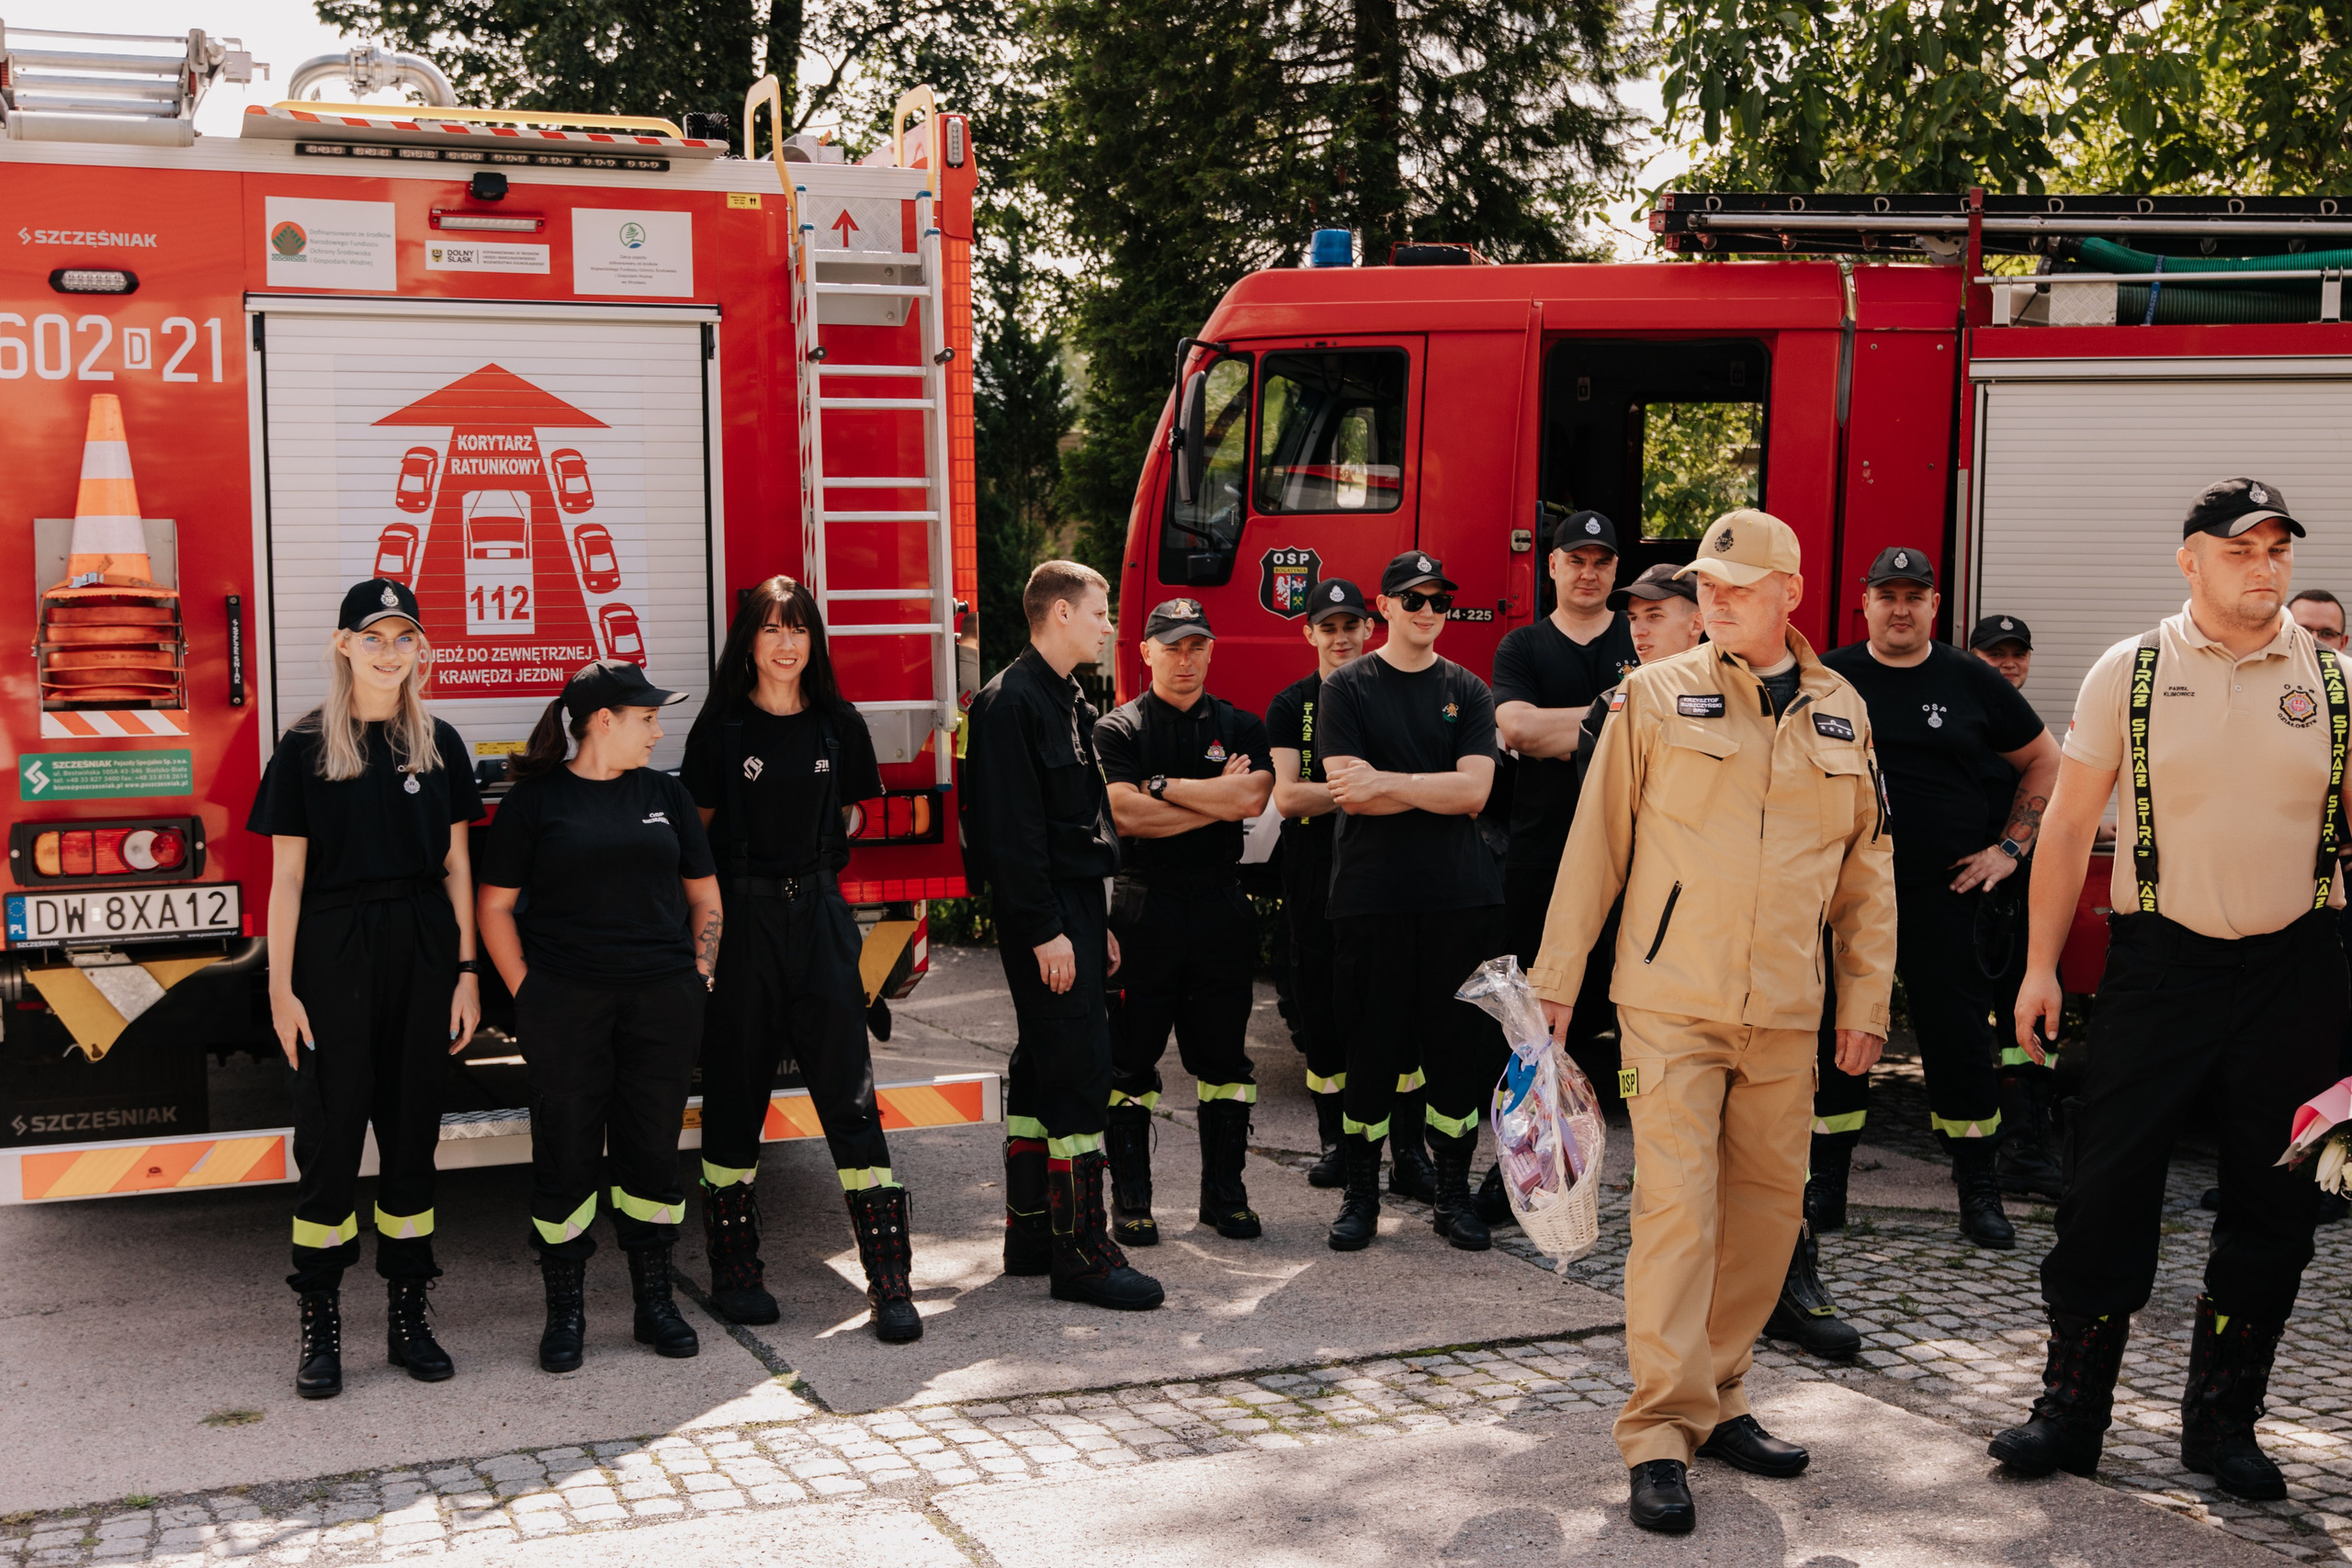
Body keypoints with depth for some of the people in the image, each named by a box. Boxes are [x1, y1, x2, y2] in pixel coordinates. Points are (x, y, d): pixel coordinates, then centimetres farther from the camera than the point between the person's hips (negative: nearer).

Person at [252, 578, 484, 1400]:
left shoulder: (438, 745, 8)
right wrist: (281, 987, -6)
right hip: (333, 959, -3)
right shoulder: (306, 747, 0)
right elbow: (287, 876, -2)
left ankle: (408, 1316, 16)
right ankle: (319, 1324, 9)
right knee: (329, 1138, 0)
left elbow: (455, 866, 8)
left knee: (412, 1135, 8)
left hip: (421, 958, 3)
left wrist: (466, 971, 3)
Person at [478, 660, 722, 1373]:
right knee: (566, 1154, 1)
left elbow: (703, 894, 16)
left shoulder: (665, 794, 11)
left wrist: (700, 975, 6)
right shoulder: (535, 799, 0)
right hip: (565, 1002, -3)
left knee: (652, 1149, 7)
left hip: (661, 1000, 3)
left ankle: (655, 1301, 19)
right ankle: (565, 1310, 13)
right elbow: (495, 903, 1)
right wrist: (525, 992, -6)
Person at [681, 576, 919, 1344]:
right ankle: (735, 1273, 18)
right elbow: (697, 834, 3)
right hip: (742, 915, -2)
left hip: (820, 914, 2)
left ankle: (890, 1281, -2)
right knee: (736, 1097, 6)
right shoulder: (722, 726, 0)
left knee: (848, 1093, -2)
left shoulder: (838, 724, 7)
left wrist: (809, 869, 11)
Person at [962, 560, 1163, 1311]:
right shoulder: (1011, 701, -14)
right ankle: (1082, 1254, -5)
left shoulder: (1066, 701, 18)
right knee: (1076, 1073, -9)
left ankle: (1031, 1235, 21)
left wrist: (1097, 925, 19)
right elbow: (1011, 827, -20)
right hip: (1043, 917, -10)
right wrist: (1045, 930, -22)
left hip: (1073, 910, 10)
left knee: (1045, 1071, 13)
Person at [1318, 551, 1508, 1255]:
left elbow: (1473, 791, -6)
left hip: (1461, 897, 2)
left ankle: (1453, 1194, 17)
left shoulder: (1468, 692, 8)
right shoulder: (1347, 687, 3)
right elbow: (1348, 793, -8)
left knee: (1461, 1047, 4)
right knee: (1370, 1046, 2)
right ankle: (1361, 1194, 14)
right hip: (1372, 897, -2)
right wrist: (1435, 791, -8)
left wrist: (1385, 782, -11)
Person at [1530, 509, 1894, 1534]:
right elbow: (1596, 842, 1)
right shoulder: (1656, 696, -1)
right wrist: (1557, 977, 0)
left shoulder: (1841, 713, 10)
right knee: (1677, 1203, -9)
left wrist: (1867, 996, 11)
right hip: (1671, 1000, -4)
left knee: (1769, 1202, 8)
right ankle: (1661, 1434, -4)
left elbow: (1865, 868, 15)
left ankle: (1718, 1400, 23)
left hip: (1784, 1013, 4)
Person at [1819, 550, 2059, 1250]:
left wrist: (2010, 848, 7)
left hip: (1943, 896, 0)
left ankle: (1978, 1188, 13)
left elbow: (2043, 761, 14)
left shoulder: (1971, 681, 4)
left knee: (1961, 1035, 1)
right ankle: (1825, 1183, 16)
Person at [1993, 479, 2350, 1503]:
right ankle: (2071, 1410, 11)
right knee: (2108, 1188, -2)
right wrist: (2041, 966, 0)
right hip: (2160, 960, -1)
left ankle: (2222, 1422, 22)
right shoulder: (2130, 672, 0)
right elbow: (2069, 823, 3)